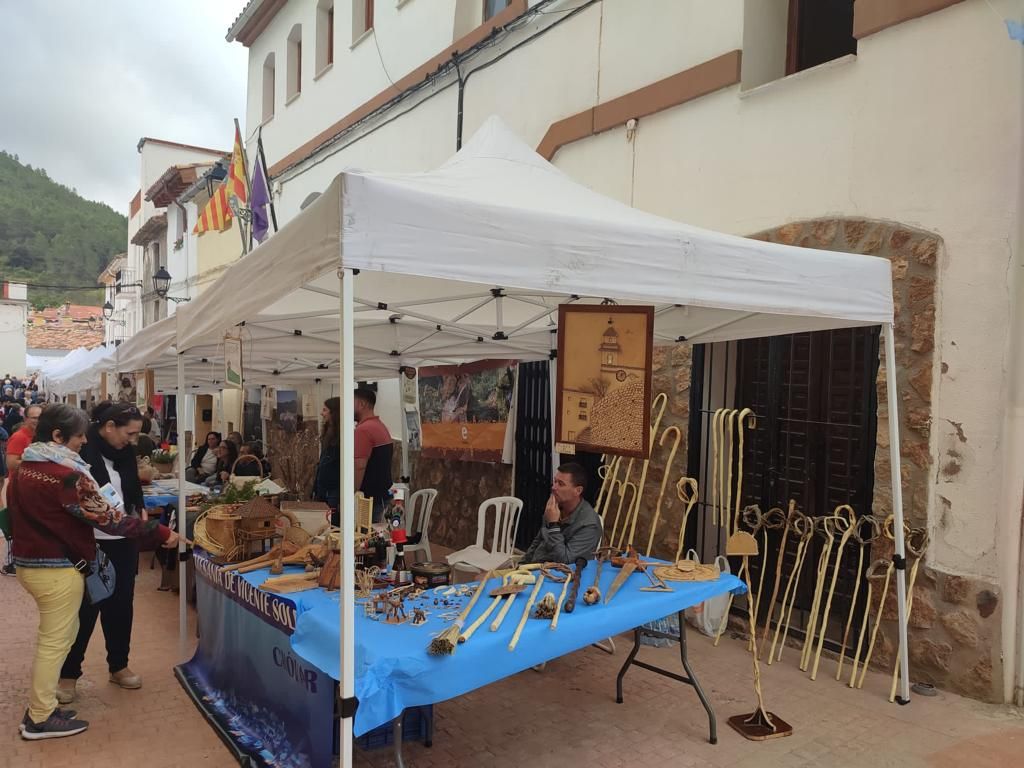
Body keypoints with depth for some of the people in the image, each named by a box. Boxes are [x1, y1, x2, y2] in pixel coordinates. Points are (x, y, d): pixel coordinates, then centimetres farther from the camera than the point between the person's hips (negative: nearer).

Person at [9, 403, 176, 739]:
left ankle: (40, 705, 30)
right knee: (55, 641, 4)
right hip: (57, 569, -9)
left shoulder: (23, 468, 6)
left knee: (52, 636, 21)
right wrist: (161, 532, -17)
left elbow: (28, 514, 17)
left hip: (28, 563, 9)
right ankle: (40, 719, 16)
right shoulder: (67, 473, -23)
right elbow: (107, 519, -22)